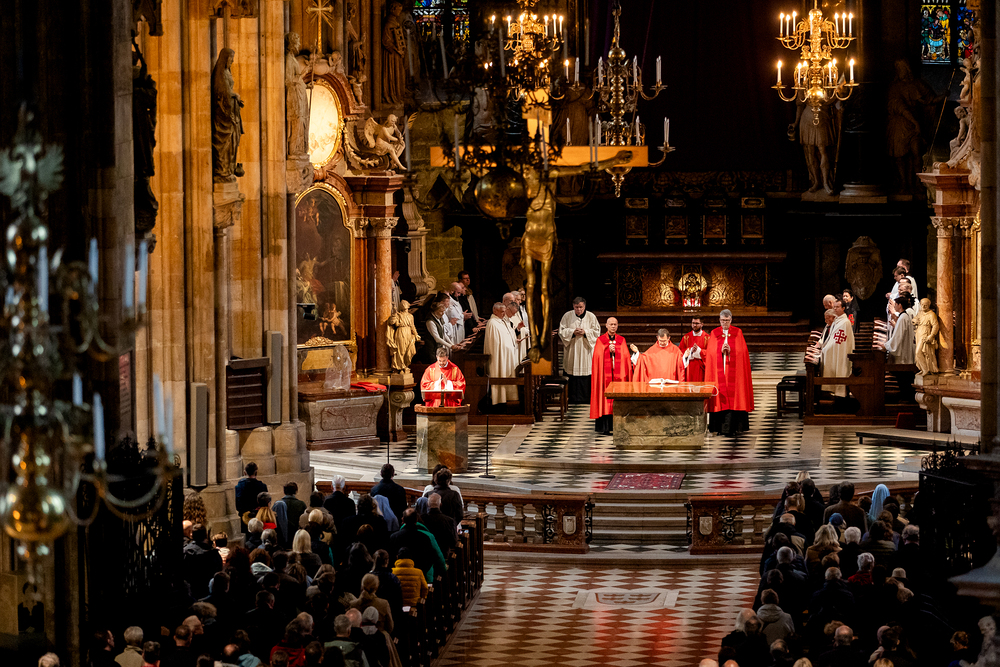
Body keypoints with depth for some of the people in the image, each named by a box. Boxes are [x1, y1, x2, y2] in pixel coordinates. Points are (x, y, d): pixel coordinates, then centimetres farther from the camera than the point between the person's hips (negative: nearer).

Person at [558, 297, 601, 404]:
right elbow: (562, 331, 4)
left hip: (586, 350, 0)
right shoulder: (567, 316, 3)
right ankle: (574, 398, 4)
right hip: (572, 350, 0)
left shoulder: (591, 317, 2)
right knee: (572, 374, -2)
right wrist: (572, 332, -13)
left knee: (586, 373, -3)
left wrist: (585, 332, -13)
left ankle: (587, 398, 4)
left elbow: (597, 331, 3)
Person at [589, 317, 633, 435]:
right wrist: (609, 350, -14)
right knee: (605, 400, -5)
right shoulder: (600, 341, 7)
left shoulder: (622, 341, 12)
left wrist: (615, 351, -11)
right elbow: (598, 357, -2)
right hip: (605, 375, -1)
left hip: (619, 375, 1)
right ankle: (605, 427, -2)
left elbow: (625, 357, 3)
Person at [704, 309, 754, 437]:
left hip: (734, 371, -1)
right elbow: (710, 352, 4)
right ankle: (720, 427, -1)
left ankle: (735, 427, -5)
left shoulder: (738, 333, 7)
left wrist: (730, 350, -15)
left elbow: (742, 351, 1)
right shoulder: (714, 333, 10)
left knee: (734, 397, -5)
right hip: (718, 372, 1)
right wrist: (721, 351, -13)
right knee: (720, 397, -3)